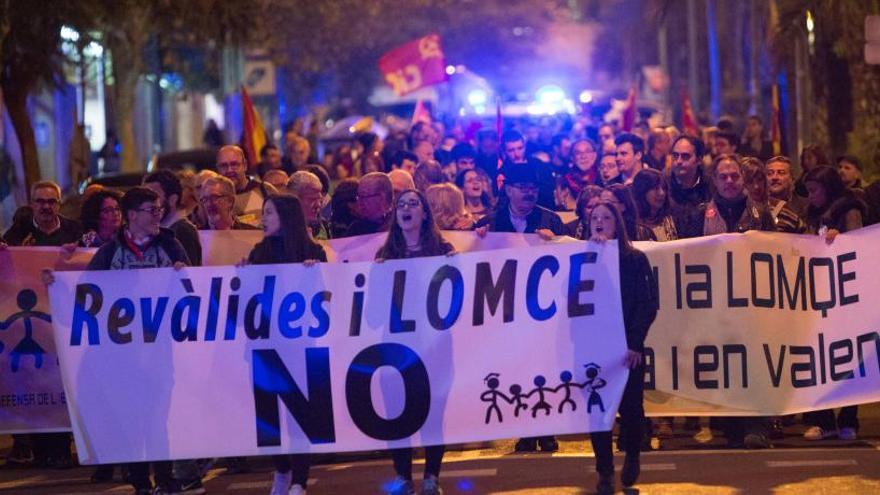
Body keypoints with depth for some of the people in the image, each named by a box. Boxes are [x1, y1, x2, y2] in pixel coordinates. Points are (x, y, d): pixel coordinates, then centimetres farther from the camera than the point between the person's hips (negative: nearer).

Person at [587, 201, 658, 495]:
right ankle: (605, 471, 10)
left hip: (628, 347, -1)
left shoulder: (635, 259, 1)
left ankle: (632, 456, 29)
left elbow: (649, 304, -4)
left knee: (630, 406, 3)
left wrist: (635, 342, -14)